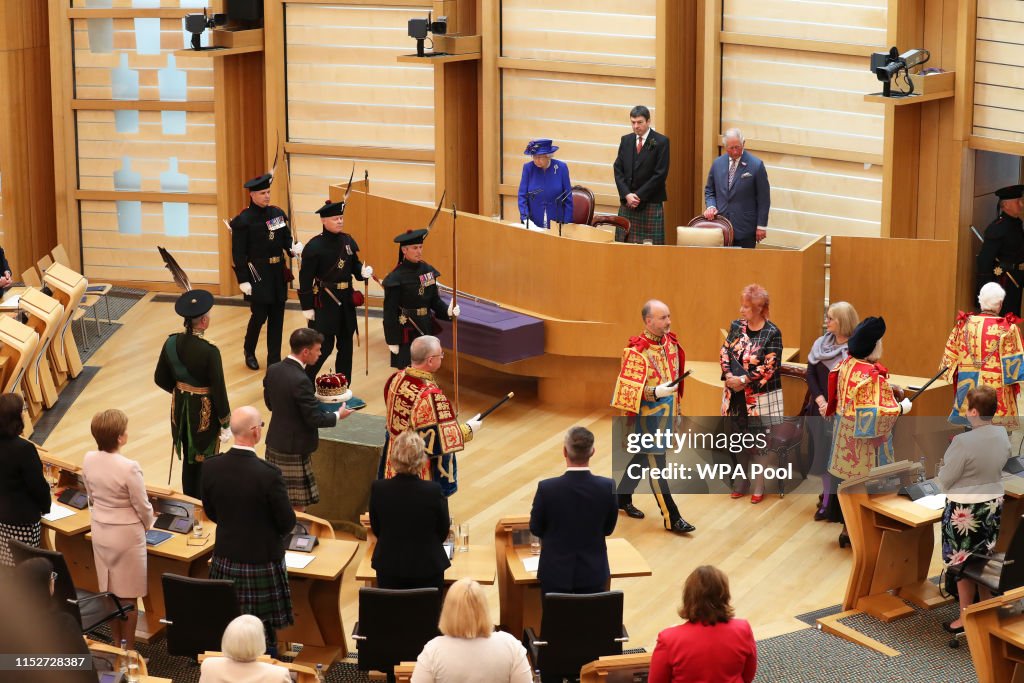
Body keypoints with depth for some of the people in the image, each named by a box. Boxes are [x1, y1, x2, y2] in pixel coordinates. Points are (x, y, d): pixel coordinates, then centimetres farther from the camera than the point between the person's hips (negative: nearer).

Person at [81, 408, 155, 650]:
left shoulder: (89, 460, -10)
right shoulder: (129, 468, -28)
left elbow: (91, 496, 5)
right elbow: (143, 506, -17)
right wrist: (148, 523, 5)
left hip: (100, 530, 6)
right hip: (127, 534, -6)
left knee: (109, 591, 18)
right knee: (128, 596, 7)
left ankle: (116, 646, 30)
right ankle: (129, 652, 17)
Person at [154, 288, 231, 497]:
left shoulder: (171, 343, -9)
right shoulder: (209, 352, -26)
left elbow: (160, 379, 3)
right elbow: (219, 390, -20)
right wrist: (225, 424, -8)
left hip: (181, 409, 6)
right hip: (204, 412, -6)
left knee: (188, 459, 22)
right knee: (205, 463, 11)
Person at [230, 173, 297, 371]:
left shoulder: (277, 213, 5)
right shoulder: (243, 220, -11)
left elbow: (286, 238, 12)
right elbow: (238, 253, -11)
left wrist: (294, 247, -11)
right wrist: (243, 280, -14)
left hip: (279, 273, 5)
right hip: (257, 273, -5)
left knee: (277, 317, 7)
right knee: (259, 315, -2)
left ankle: (274, 360, 16)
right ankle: (249, 351, 25)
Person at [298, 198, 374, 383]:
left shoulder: (348, 241, 5)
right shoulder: (314, 246, -14)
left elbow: (355, 265, 15)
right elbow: (306, 279, -12)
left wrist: (364, 271, -9)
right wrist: (307, 307, -12)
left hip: (346, 300, 6)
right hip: (324, 301, -6)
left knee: (346, 343, 12)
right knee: (324, 345, -6)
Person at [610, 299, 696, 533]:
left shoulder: (671, 343, 2)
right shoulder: (637, 352, -21)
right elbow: (629, 390, -21)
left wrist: (676, 409, 20)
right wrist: (656, 392, -34)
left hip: (665, 413, 8)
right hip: (647, 416, -8)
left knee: (642, 458, 20)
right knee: (656, 465, -2)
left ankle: (623, 498, 38)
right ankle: (671, 518, 3)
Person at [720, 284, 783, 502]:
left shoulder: (772, 333, -12)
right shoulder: (736, 326, 3)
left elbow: (769, 367, -16)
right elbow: (724, 353, 4)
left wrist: (743, 380, -18)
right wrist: (728, 375, -13)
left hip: (760, 397, -5)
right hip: (736, 396, 5)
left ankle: (759, 488, 15)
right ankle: (739, 484, 26)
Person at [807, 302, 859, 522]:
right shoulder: (821, 344, 6)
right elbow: (811, 374, 3)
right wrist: (821, 401, -11)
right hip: (821, 410, 5)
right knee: (824, 455, 10)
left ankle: (842, 506, 6)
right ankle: (827, 501, 22)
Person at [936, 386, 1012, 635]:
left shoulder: (964, 442, -26)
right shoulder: (1002, 435, -4)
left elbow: (945, 480, -17)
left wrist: (944, 465, 3)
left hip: (965, 510, -7)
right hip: (993, 503, 7)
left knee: (963, 564, 6)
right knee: (984, 559, 19)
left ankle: (966, 618, 15)